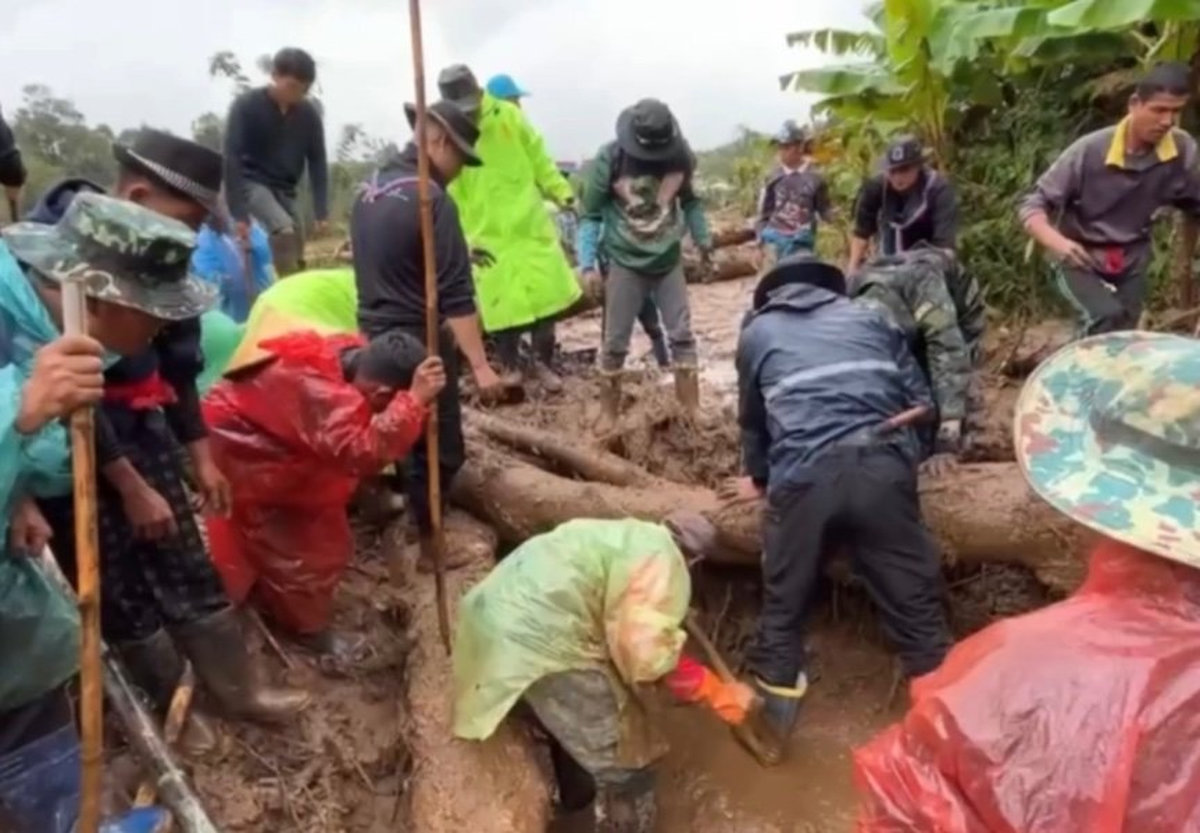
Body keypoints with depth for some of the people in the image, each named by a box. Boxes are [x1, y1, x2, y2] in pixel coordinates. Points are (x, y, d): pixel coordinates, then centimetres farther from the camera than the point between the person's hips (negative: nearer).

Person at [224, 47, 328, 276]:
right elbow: (232, 159, -18)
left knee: (296, 256, -1)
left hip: (285, 189, 5)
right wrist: (239, 214, -25)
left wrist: (321, 211, -10)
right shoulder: (246, 106, -15)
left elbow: (317, 162, -1)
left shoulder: (309, 114, -5)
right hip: (253, 183, -4)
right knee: (284, 229, -30)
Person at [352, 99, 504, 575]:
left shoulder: (371, 188, 9)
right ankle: (429, 547, 17)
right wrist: (480, 365, -22)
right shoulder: (433, 201, -18)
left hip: (375, 337, 9)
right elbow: (456, 296, -23)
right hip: (419, 344, -9)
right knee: (439, 450, 5)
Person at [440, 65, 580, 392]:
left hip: (531, 227, 2)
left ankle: (542, 363, 23)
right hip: (488, 239, -2)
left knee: (545, 299, 5)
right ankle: (511, 370, 20)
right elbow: (447, 196, -6)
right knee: (502, 309, 2)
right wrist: (461, 239, -11)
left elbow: (539, 159, 6)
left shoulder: (509, 116, -2)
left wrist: (562, 193, 2)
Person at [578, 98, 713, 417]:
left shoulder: (681, 156, -7)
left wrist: (703, 239, 15)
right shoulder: (609, 160, -16)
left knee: (682, 334, 5)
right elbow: (591, 216, -9)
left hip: (669, 260, 3)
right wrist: (588, 263, -16)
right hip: (625, 262, -3)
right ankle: (609, 417, 16)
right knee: (616, 341, 3)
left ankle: (692, 412, 15)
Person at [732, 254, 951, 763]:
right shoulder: (869, 318, 24)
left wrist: (759, 477, 47)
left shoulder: (757, 332, 22)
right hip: (881, 467, 1)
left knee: (783, 606, 15)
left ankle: (773, 723, 25)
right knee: (916, 602, 12)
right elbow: (921, 401, 21)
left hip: (803, 476, -1)